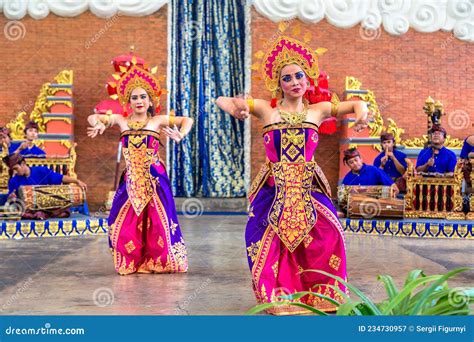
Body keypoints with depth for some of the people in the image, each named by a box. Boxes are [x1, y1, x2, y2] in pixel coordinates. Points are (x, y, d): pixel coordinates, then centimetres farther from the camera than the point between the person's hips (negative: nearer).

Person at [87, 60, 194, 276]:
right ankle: (130, 263, 16)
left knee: (158, 220, 0)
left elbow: (187, 120, 3)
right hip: (131, 179, 2)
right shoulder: (121, 121, 9)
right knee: (125, 221, 0)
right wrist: (98, 124, -7)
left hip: (154, 178, -2)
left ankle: (159, 262, 13)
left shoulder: (158, 121, 3)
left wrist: (181, 134, -16)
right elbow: (93, 117, 16)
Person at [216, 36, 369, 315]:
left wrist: (361, 112, -9)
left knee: (327, 235, -11)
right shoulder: (266, 109, 5)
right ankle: (278, 296, 11)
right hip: (275, 188, -1)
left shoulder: (317, 110, 9)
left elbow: (356, 104, 14)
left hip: (309, 187, 1)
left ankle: (323, 296, 7)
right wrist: (235, 107, -18)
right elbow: (221, 100, 5)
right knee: (271, 239, -8)